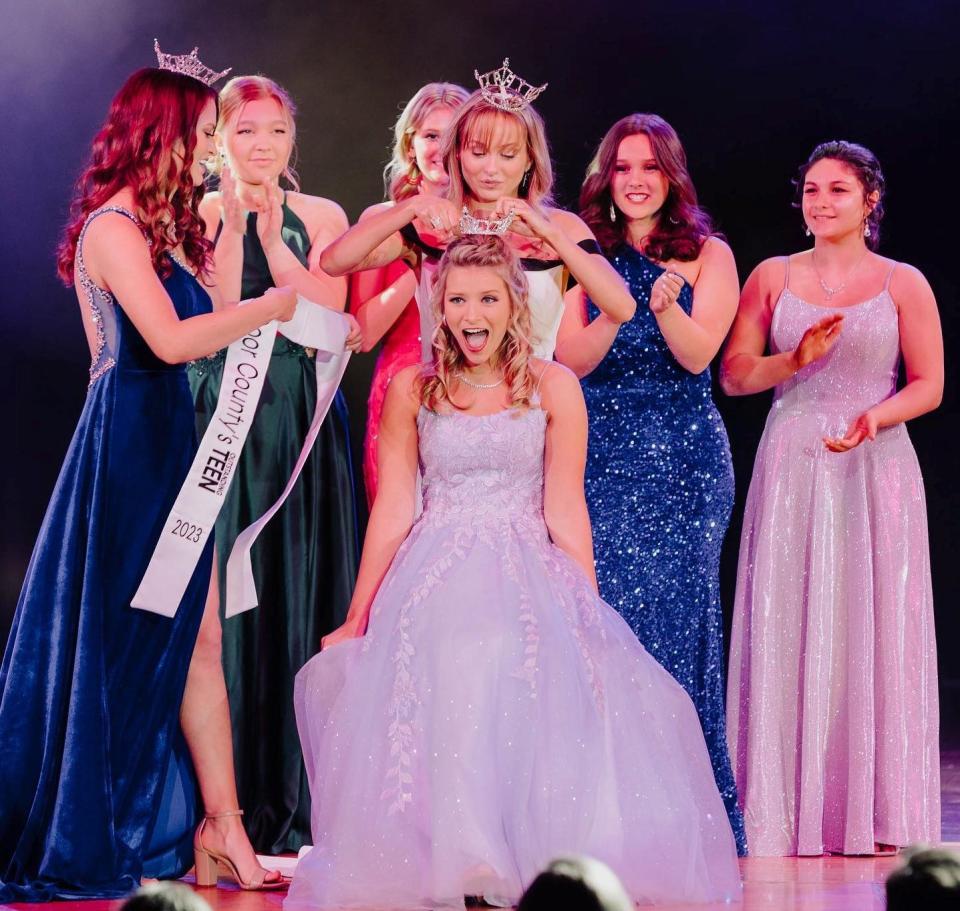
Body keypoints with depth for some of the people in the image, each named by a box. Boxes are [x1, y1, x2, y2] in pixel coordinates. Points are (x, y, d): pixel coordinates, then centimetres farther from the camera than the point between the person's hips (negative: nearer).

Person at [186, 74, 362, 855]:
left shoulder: (322, 218, 9)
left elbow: (327, 313, -5)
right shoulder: (199, 216, 4)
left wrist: (271, 235, -10)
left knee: (302, 594, 0)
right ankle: (227, 803, 2)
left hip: (303, 426, 2)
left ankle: (295, 798, 7)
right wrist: (232, 227, -14)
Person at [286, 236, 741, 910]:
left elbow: (564, 512, 2)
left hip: (528, 580, -1)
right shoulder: (412, 390, 6)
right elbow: (391, 512, 8)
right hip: (433, 586, 1)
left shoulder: (553, 388, 3)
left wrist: (588, 616, -2)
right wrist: (356, 620, 7)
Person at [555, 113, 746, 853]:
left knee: (676, 614, -7)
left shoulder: (707, 255, 4)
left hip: (683, 459, -1)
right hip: (602, 457, 2)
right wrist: (615, 312, -19)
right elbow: (571, 359, -1)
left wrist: (664, 305, -27)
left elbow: (697, 354, -8)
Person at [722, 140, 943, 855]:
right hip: (792, 467, 1)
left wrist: (875, 416, -16)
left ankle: (873, 810, 7)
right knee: (788, 627, -1)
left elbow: (929, 384, 2)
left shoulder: (903, 283, 3)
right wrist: (797, 359, -13)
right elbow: (734, 375, 4)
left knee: (873, 626, -1)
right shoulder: (773, 278, 8)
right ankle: (792, 810, 5)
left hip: (876, 468, -1)